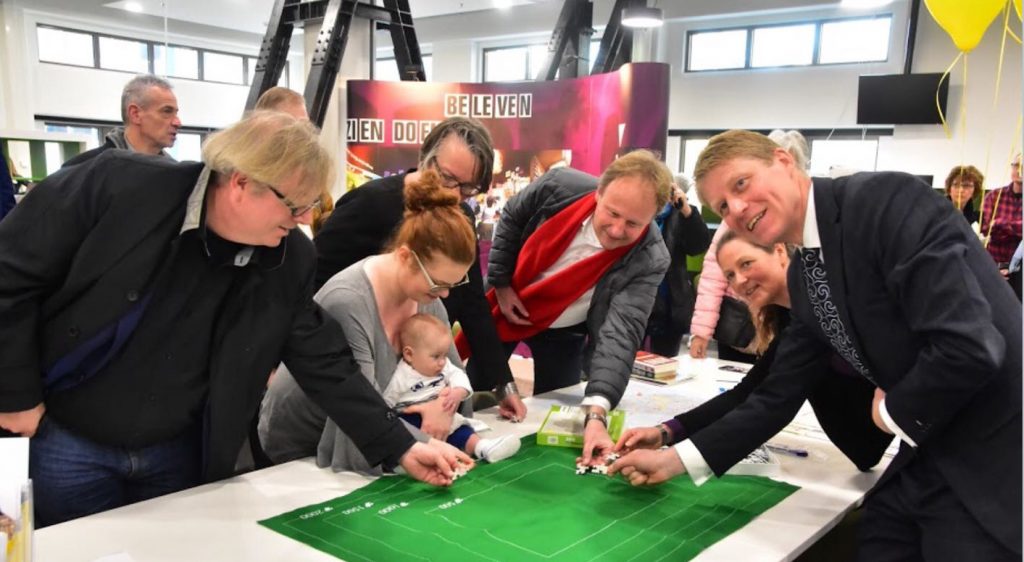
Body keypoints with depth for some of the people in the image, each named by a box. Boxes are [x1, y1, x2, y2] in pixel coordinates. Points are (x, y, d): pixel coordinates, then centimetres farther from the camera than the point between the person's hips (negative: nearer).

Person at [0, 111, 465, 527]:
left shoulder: (289, 260, -11)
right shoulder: (120, 185, -22)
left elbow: (326, 365, -4)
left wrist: (400, 448, -7)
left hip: (179, 453, 3)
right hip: (66, 439, -2)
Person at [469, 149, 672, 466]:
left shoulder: (650, 260, -32)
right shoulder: (560, 186, -29)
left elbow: (620, 334, -39)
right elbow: (511, 220, -8)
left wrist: (597, 414, -51)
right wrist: (500, 284, -7)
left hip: (564, 331, -1)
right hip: (509, 305, 1)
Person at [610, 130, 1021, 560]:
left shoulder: (887, 199, -20)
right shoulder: (802, 278, 5)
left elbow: (970, 344, -28)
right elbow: (779, 394, 9)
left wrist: (893, 411, -10)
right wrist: (674, 459, 5)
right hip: (926, 460, 7)